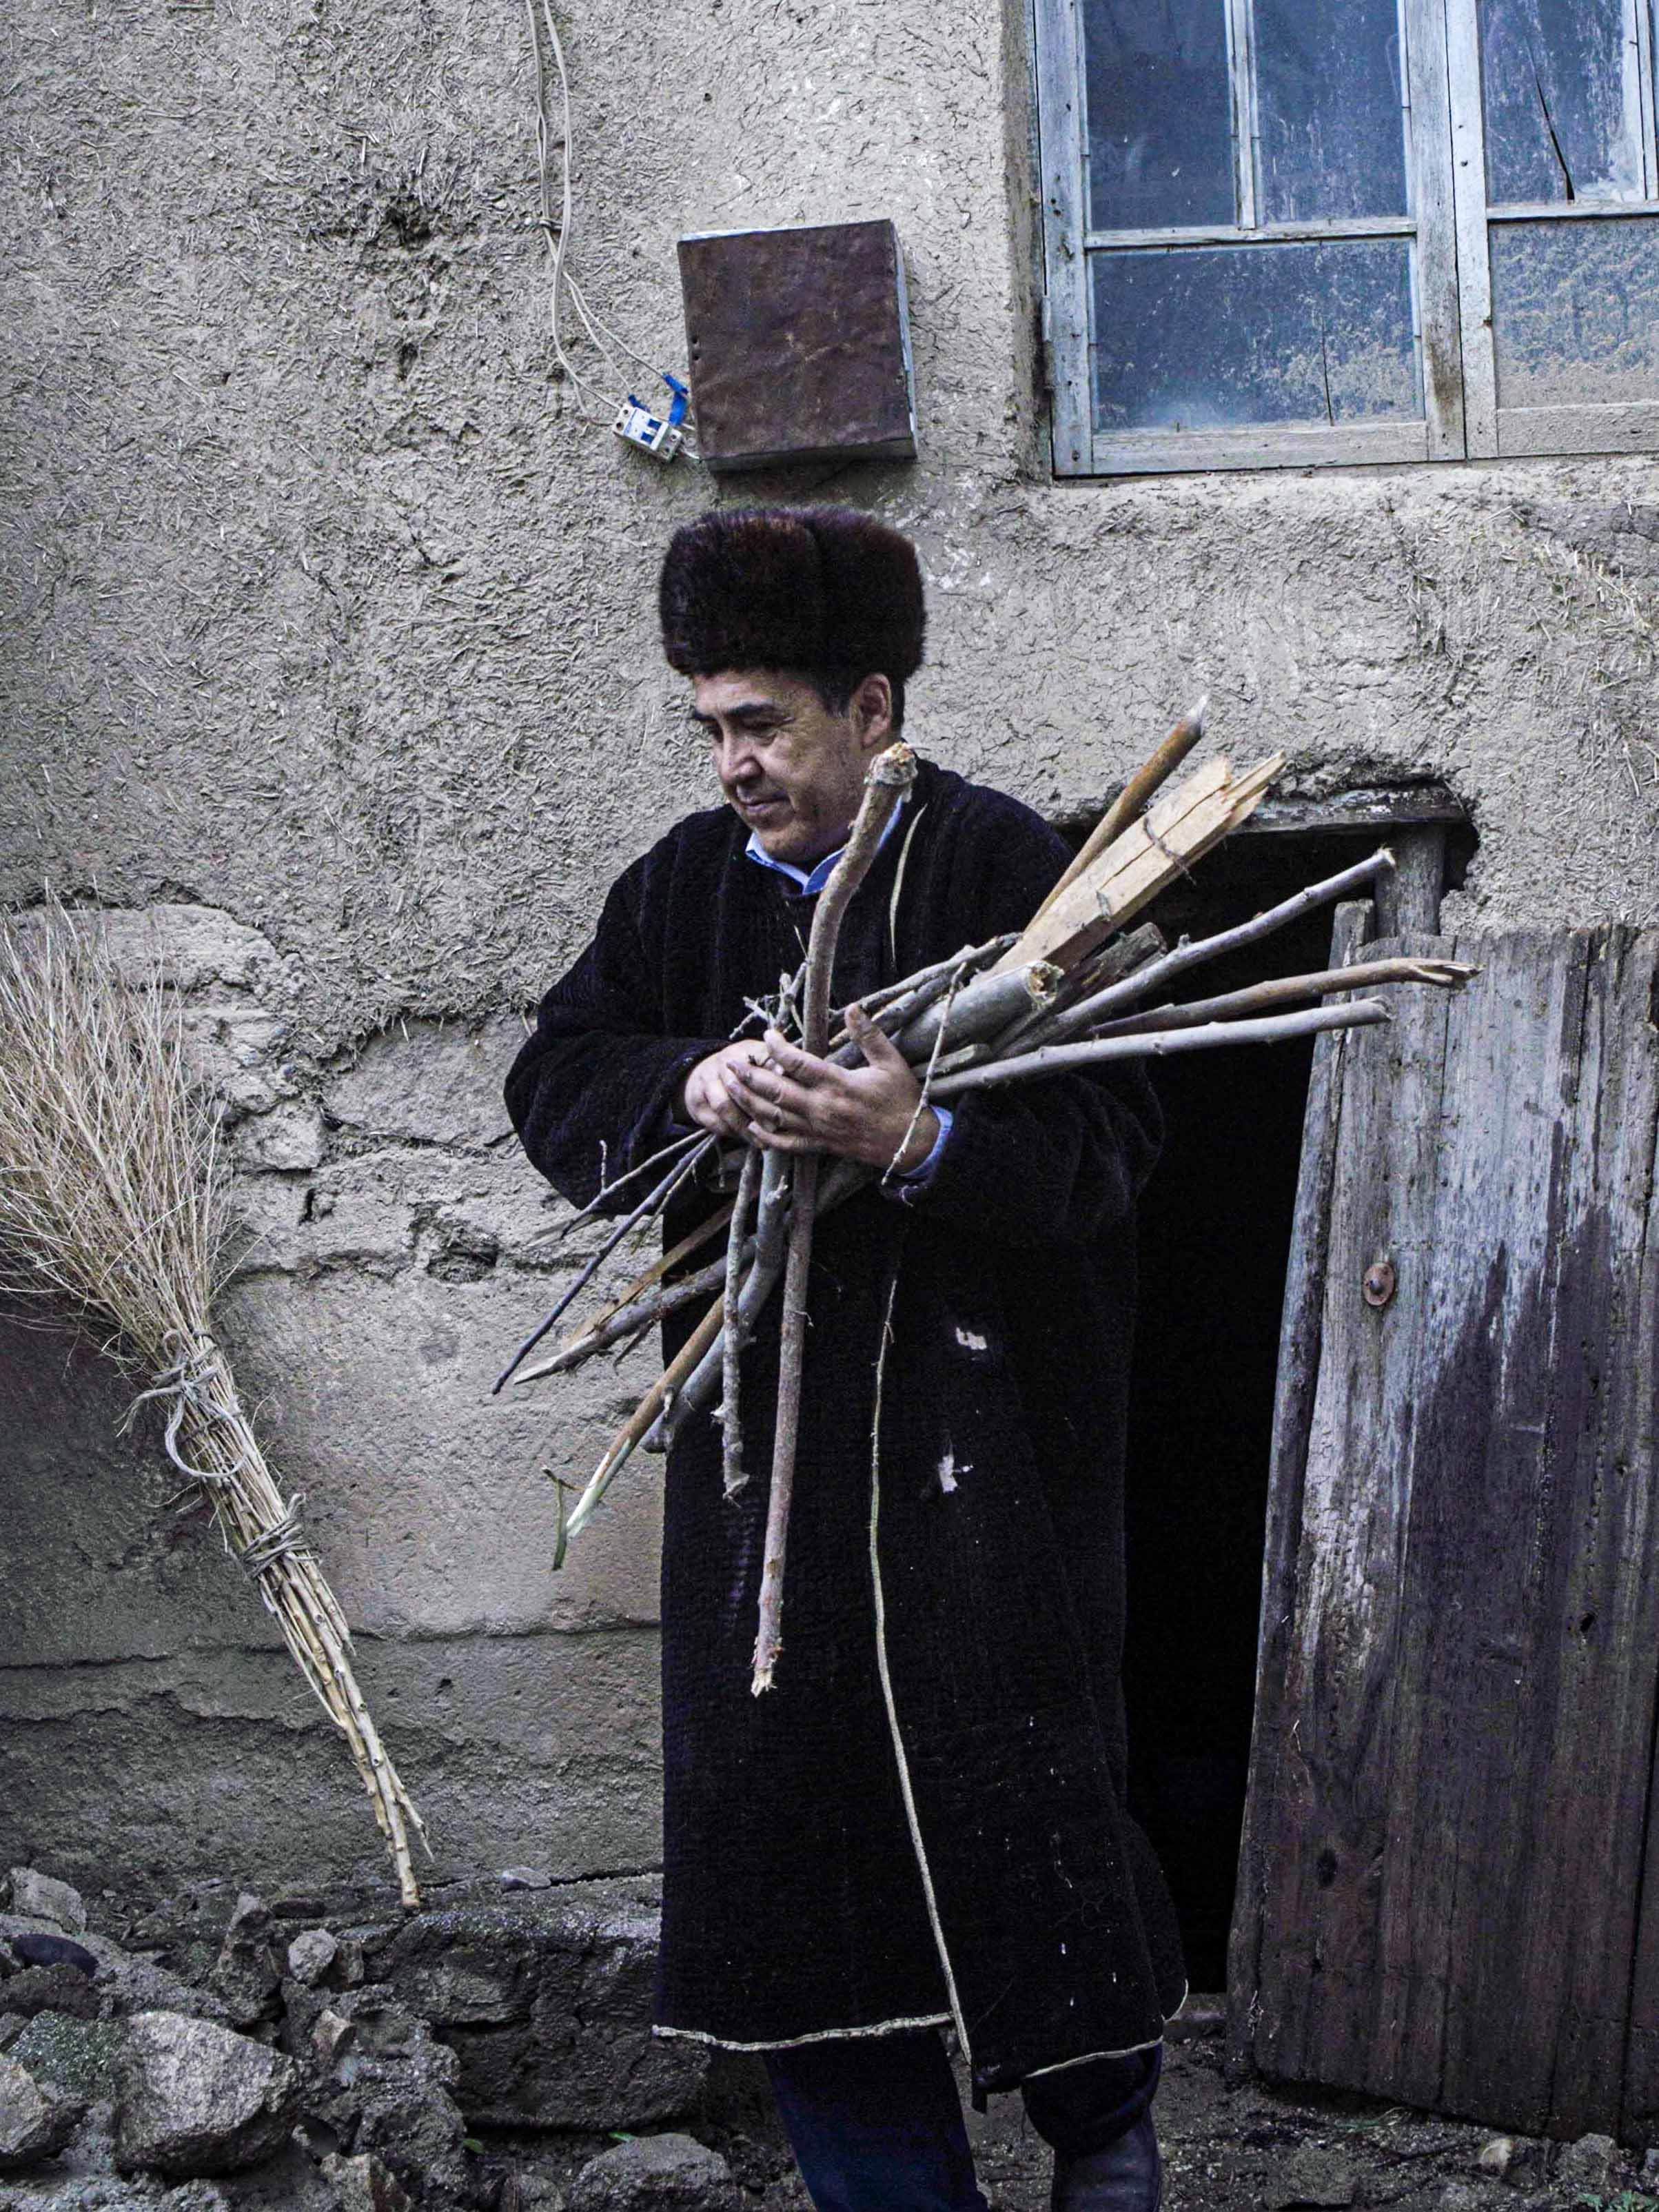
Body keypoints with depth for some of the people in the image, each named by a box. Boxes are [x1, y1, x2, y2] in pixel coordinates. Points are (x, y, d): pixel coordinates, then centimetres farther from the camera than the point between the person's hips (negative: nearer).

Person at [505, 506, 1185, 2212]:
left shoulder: (1000, 865, -7)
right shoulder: (686, 883, 10)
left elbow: (1105, 1143, -12)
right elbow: (551, 1079, 8)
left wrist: (918, 1143, -30)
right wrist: (685, 1084, -13)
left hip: (978, 1425, -5)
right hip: (765, 1420, 5)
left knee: (1010, 1782, -1)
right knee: (781, 1791, 5)